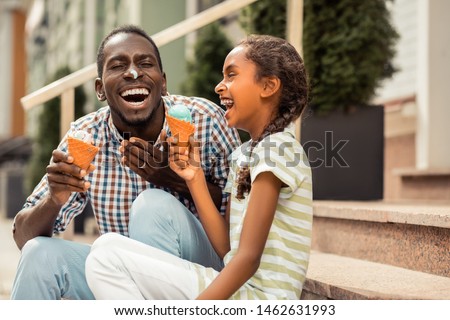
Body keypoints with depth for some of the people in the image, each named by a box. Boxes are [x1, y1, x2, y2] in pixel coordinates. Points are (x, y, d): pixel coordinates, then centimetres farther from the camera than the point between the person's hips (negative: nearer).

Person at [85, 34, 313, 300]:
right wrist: (195, 178, 4)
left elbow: (249, 256, -18)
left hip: (260, 297, -9)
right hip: (238, 290, 9)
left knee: (107, 258, -11)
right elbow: (227, 248, 11)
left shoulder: (278, 147, -10)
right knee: (108, 249, 5)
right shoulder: (242, 156, 17)